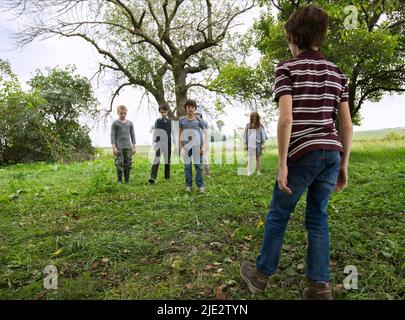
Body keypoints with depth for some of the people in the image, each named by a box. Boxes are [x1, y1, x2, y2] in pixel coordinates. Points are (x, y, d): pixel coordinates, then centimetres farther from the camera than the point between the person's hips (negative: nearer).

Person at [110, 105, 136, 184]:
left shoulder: (130, 123, 11)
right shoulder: (115, 123, 2)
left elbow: (132, 135, 12)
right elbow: (112, 135, -2)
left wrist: (134, 147, 6)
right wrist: (114, 147, -10)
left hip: (128, 147, 3)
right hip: (119, 147, -3)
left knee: (128, 165, 2)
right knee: (119, 165, -7)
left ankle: (127, 182, 11)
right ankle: (119, 182, 1)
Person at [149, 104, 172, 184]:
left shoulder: (170, 121, 5)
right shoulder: (157, 121, 5)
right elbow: (155, 132, 6)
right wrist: (154, 142, 1)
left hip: (168, 143, 1)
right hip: (159, 143, -1)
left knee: (167, 160, 9)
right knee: (156, 160, -11)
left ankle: (167, 176, 20)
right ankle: (153, 177, -17)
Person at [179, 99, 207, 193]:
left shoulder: (198, 120, 0)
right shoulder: (182, 120, 4)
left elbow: (206, 133, 0)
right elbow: (179, 134, 7)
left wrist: (204, 147, -8)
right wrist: (180, 147, 0)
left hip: (197, 145, -1)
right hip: (186, 145, 1)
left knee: (198, 165, -2)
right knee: (187, 165, 3)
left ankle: (200, 185, 5)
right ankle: (188, 185, 12)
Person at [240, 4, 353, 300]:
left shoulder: (286, 69, -4)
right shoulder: (336, 73, 13)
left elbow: (286, 119, -17)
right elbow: (347, 125, 9)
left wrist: (282, 163, -12)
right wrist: (343, 164, 15)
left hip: (302, 154, -5)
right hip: (331, 153, 6)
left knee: (278, 215, 10)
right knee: (318, 217, 14)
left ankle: (261, 274, 27)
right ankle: (320, 286, 18)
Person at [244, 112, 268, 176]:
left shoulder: (260, 126, -1)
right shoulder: (248, 126, 1)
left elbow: (263, 135, 2)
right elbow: (246, 135, 5)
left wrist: (263, 144, -3)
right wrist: (245, 144, 3)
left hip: (258, 144, 0)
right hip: (250, 144, 0)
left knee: (258, 158, 8)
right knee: (250, 158, -4)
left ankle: (258, 171, 15)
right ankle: (249, 171, -2)